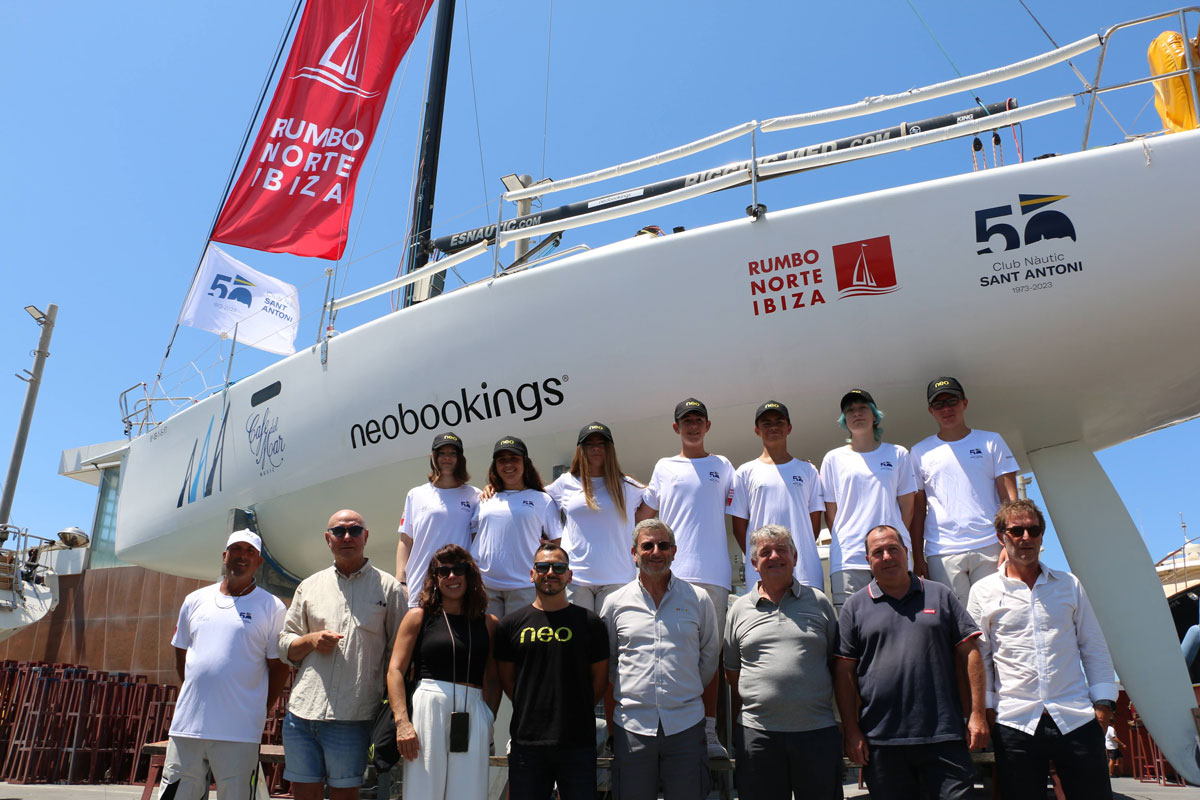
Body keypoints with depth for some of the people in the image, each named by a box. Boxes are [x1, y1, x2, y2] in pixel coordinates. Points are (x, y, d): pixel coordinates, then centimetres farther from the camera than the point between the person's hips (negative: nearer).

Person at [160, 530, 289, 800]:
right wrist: (197, 696, 14)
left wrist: (259, 712, 1)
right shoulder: (195, 600, 12)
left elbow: (279, 666, 3)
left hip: (239, 733, -3)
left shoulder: (271, 607, 1)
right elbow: (180, 655, 20)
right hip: (186, 726, 3)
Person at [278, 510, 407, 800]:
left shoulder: (388, 587, 4)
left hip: (352, 718, -3)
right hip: (302, 713, 3)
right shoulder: (309, 586, 14)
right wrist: (311, 640, -5)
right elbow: (285, 645, 17)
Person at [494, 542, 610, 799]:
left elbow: (600, 678, 8)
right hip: (526, 742, 1)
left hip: (578, 742, -1)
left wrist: (576, 714, 6)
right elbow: (506, 679, 11)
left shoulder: (590, 622, 3)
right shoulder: (512, 624, 5)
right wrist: (533, 711, 6)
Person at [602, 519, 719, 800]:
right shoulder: (615, 603, 3)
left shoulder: (698, 599, 2)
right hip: (632, 723, 1)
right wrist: (631, 690, 9)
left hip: (686, 723, 0)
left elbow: (709, 656, 12)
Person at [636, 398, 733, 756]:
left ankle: (709, 732, 7)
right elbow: (644, 515, 22)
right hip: (672, 573, 1)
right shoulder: (664, 468, 15)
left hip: (714, 575, 0)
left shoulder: (723, 467, 14)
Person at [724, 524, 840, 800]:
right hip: (757, 733, 1)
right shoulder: (740, 609, 8)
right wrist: (754, 704, 3)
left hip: (817, 731, 0)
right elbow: (732, 672, 12)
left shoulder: (819, 602, 7)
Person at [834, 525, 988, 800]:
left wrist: (977, 714, -1)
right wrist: (851, 730, -2)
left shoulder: (939, 595, 10)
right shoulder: (855, 606, 7)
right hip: (881, 741, 0)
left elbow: (970, 654, 7)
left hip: (943, 736, 0)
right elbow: (844, 673, 4)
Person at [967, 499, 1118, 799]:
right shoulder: (983, 591, 4)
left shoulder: (1070, 584, 10)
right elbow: (979, 655, 6)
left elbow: (1093, 647, 11)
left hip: (1077, 719, 2)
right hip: (1014, 723, -1)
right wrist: (986, 706, 1)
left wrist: (1103, 701, 4)